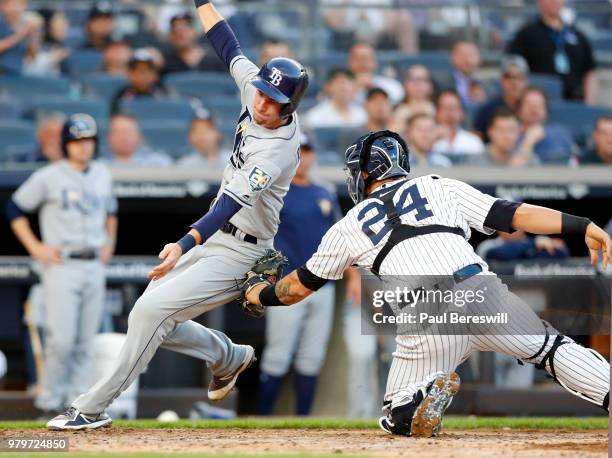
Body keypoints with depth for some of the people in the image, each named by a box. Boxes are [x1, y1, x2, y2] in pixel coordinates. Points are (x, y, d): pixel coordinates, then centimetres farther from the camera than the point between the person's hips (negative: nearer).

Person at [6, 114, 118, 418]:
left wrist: (109, 242, 16)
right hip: (62, 265, -5)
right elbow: (15, 208, 2)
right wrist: (34, 247, -4)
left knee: (86, 341, 4)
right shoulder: (48, 177, -4)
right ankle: (49, 401, -1)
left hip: (95, 266, 5)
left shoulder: (102, 176, 12)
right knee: (61, 338, -13)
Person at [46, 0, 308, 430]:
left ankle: (92, 408, -10)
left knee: (151, 310, -18)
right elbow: (228, 46, 10)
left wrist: (186, 243, -52)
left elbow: (233, 202, -41)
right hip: (210, 237, 9)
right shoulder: (255, 89, -6)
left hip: (238, 255, -9)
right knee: (153, 319, 9)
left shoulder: (277, 151, -29)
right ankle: (228, 357, 33)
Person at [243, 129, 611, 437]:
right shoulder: (442, 188, 24)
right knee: (550, 348, 20)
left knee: (399, 418, 15)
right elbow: (513, 214, 13)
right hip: (482, 293, 1)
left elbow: (299, 287, 36)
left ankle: (431, 391, -20)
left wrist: (257, 292, 56)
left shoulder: (350, 226, 25)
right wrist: (582, 226, 10)